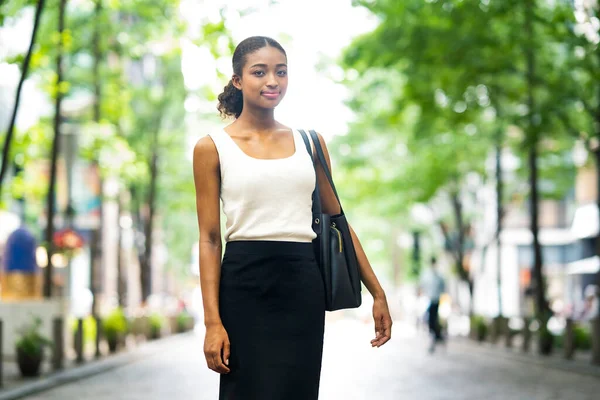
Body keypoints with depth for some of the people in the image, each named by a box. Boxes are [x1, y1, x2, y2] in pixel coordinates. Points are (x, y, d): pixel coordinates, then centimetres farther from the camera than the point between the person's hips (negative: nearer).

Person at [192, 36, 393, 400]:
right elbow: (210, 239, -2)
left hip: (303, 287, 3)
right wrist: (212, 321, -10)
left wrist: (377, 292, 11)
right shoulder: (213, 148, 1)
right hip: (244, 287, -3)